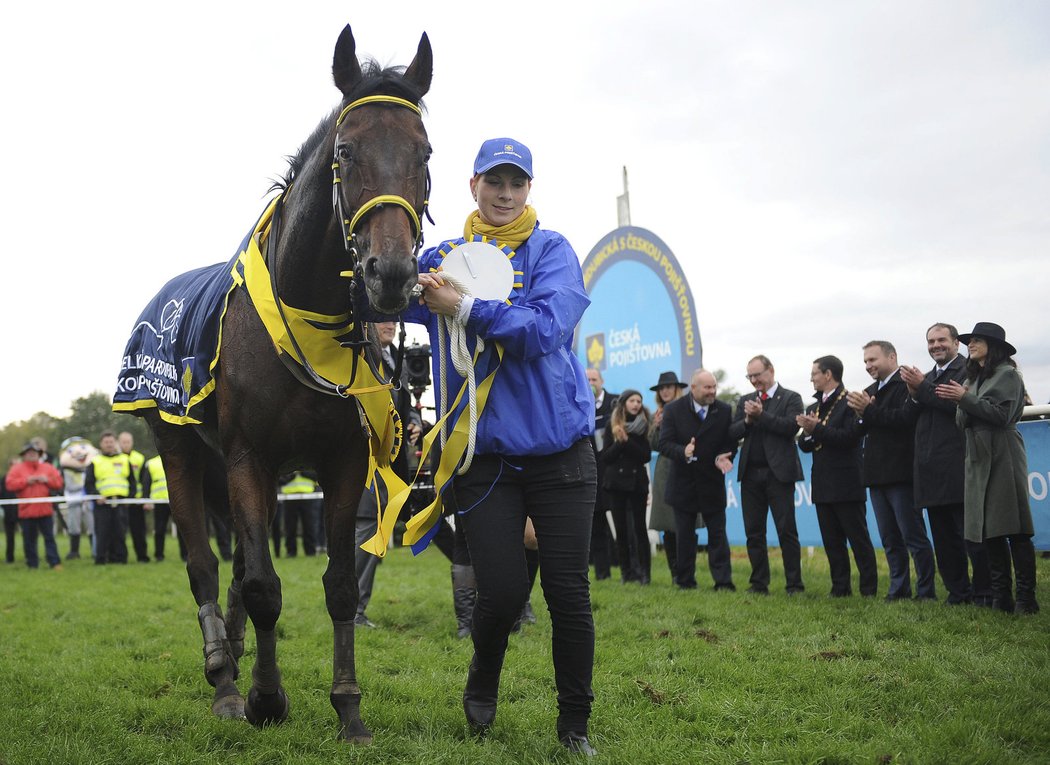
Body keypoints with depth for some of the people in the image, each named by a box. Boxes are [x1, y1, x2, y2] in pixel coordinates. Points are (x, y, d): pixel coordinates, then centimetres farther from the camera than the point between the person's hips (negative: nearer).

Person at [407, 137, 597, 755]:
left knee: (568, 591, 1)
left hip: (558, 447, -1)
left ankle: (575, 722, 20)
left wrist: (464, 308, -19)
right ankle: (482, 686, 29)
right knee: (502, 592, -4)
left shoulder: (552, 251, 1)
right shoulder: (443, 259, 9)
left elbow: (545, 329, -16)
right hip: (484, 452, 1)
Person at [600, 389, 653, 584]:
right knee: (621, 529, 3)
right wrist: (619, 442, -15)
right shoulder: (612, 425, 2)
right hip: (616, 482, 1)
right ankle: (626, 571, 11)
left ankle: (644, 571, 0)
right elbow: (604, 457, -1)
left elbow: (646, 456, -8)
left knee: (639, 527, -4)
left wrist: (627, 441, -16)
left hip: (637, 481, -1)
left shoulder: (642, 425, 1)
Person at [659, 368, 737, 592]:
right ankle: (685, 580, 18)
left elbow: (731, 443, 1)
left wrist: (723, 457, -20)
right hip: (684, 483, 0)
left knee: (717, 533, 1)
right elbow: (665, 444, -10)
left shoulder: (724, 410, -1)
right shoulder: (673, 410, -5)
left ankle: (723, 581, 3)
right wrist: (683, 452, -30)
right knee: (685, 535, 8)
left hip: (713, 483, 0)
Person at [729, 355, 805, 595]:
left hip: (778, 473, -5)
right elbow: (732, 432, 8)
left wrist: (761, 415, -14)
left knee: (786, 530, -2)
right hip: (751, 474, 5)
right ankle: (759, 583, 13)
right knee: (754, 532, 6)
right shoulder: (745, 400, 16)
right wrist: (747, 420, -10)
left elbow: (792, 426, -14)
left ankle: (794, 584, 4)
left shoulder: (791, 398, 2)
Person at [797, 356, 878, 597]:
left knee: (859, 539, -2)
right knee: (832, 542, 9)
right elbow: (804, 445, 12)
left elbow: (849, 437, -20)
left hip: (846, 484, -7)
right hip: (823, 485, 8)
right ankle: (840, 587, 15)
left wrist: (817, 429, -21)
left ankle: (869, 589, 2)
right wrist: (807, 433, -9)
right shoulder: (814, 408, 16)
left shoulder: (850, 403, -8)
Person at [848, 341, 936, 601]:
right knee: (890, 540, 12)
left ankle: (926, 590, 4)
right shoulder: (869, 391, 16)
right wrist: (861, 415, -7)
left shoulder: (906, 385, -9)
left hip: (901, 473, -8)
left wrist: (869, 410, -20)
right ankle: (899, 588, 18)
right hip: (877, 475, 8)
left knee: (914, 536, -3)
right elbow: (859, 431, 13)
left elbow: (906, 418, -23)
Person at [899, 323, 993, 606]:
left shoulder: (967, 370, -6)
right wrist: (914, 394, -6)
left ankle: (984, 592, 4)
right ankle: (958, 591, 20)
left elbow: (960, 405, -20)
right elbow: (911, 418, 12)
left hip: (958, 467, -8)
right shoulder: (927, 378, 18)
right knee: (944, 538, 12)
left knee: (972, 534, -3)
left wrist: (922, 388, -14)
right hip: (932, 471, 8)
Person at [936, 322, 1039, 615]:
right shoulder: (973, 378, 18)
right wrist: (963, 404, -8)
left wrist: (965, 398, -16)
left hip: (1002, 458, -7)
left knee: (1014, 529, -7)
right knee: (989, 531, 5)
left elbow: (1002, 414, -14)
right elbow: (963, 422, 13)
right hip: (978, 460, 7)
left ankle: (1026, 598, -5)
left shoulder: (1007, 374, -2)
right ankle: (1001, 597, 9)